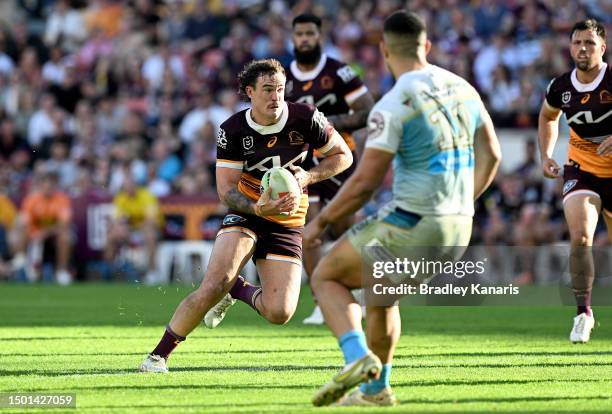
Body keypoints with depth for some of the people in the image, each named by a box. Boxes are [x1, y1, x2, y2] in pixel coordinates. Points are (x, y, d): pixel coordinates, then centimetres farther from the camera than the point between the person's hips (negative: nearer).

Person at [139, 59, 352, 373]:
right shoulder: (233, 130, -12)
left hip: (287, 222, 1)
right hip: (245, 214, -1)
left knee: (280, 313, -12)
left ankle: (237, 289, 22)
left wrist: (308, 177, -16)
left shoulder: (306, 118, -11)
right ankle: (159, 355, -12)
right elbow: (225, 190, -11)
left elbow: (343, 155, 2)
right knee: (214, 285, -25)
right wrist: (258, 208, -31)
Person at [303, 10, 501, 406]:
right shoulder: (463, 88, 8)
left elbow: (365, 183, -15)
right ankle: (375, 390, 37)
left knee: (326, 277, 10)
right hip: (457, 230, 7)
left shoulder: (393, 106, -14)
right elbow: (490, 156, 14)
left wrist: (320, 222, -2)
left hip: (410, 226, -7)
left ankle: (358, 358, -11)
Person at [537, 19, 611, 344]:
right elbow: (548, 117, 18)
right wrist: (546, 155, 6)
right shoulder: (561, 87, -4)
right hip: (581, 170, 1)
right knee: (580, 237, -19)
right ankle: (583, 312, -8)